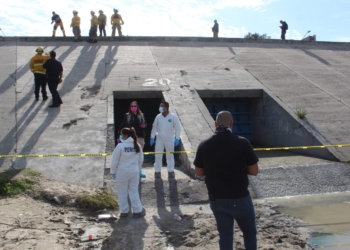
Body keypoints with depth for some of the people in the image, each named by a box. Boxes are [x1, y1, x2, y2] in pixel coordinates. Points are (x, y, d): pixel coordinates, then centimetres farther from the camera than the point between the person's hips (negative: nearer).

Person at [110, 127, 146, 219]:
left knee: (122, 192, 11)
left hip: (122, 172, -4)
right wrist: (139, 170, 24)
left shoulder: (120, 146, -15)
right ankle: (137, 211, 17)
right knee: (134, 191, 14)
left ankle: (124, 211, 19)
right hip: (134, 172, 4)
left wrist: (113, 171, 4)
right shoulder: (137, 146, 0)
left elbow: (114, 160, -9)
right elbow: (140, 159, 11)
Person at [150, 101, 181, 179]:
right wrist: (152, 137, 5)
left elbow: (178, 128, -5)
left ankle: (170, 171, 20)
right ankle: (157, 171, 13)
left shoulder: (173, 117, -8)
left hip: (170, 139, -2)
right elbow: (154, 127, 8)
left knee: (170, 156, 9)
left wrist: (177, 138, -10)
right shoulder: (158, 117, 0)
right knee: (158, 156, 2)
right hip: (159, 139, 2)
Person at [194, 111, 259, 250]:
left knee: (225, 234, 17)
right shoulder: (242, 143, -14)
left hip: (216, 199, 3)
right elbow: (254, 171, -8)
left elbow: (199, 172, 2)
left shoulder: (204, 145, -6)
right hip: (240, 198, -2)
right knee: (249, 232, 20)